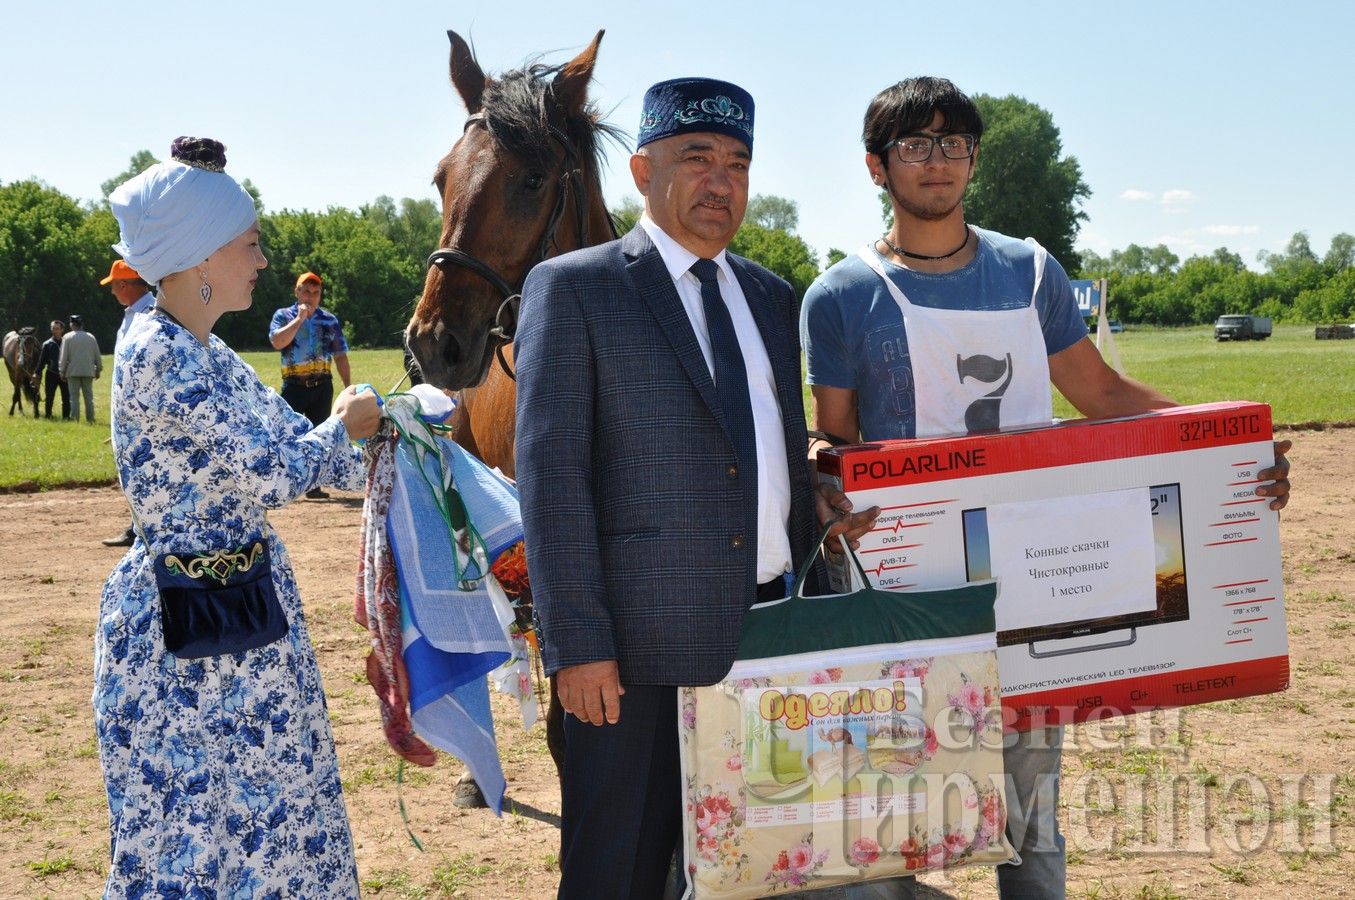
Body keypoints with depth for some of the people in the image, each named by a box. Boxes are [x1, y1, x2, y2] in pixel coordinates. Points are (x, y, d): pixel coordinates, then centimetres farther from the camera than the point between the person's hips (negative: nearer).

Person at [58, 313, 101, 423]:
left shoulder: (67, 337, -4)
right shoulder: (91, 337, 4)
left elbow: (63, 357, -4)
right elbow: (98, 356, 7)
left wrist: (62, 372, 3)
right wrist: (98, 370, 17)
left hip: (73, 372, -3)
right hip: (88, 372, 3)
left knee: (74, 397, 1)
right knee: (88, 397, 7)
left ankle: (75, 419, -1)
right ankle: (90, 419, 6)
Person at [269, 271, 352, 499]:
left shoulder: (329, 320, 10)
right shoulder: (283, 315, 3)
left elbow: (340, 356, 11)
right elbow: (277, 342, -16)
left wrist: (348, 386, 5)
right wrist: (300, 318, -14)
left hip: (322, 385, 3)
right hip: (294, 385, -3)